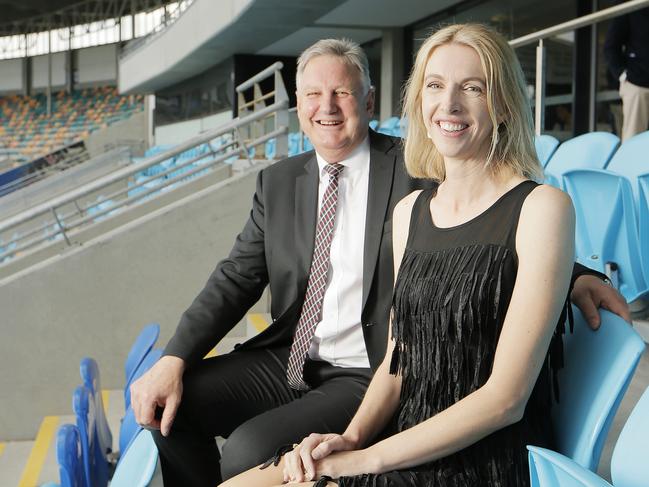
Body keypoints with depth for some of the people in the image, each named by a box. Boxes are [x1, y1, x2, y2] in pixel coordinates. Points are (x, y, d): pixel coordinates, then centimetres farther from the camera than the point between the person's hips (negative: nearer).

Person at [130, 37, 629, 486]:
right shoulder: (279, 182, 10)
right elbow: (237, 278, 6)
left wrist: (570, 274, -23)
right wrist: (174, 359, -7)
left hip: (371, 378, -5)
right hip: (289, 360, 6)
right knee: (172, 403, -7)